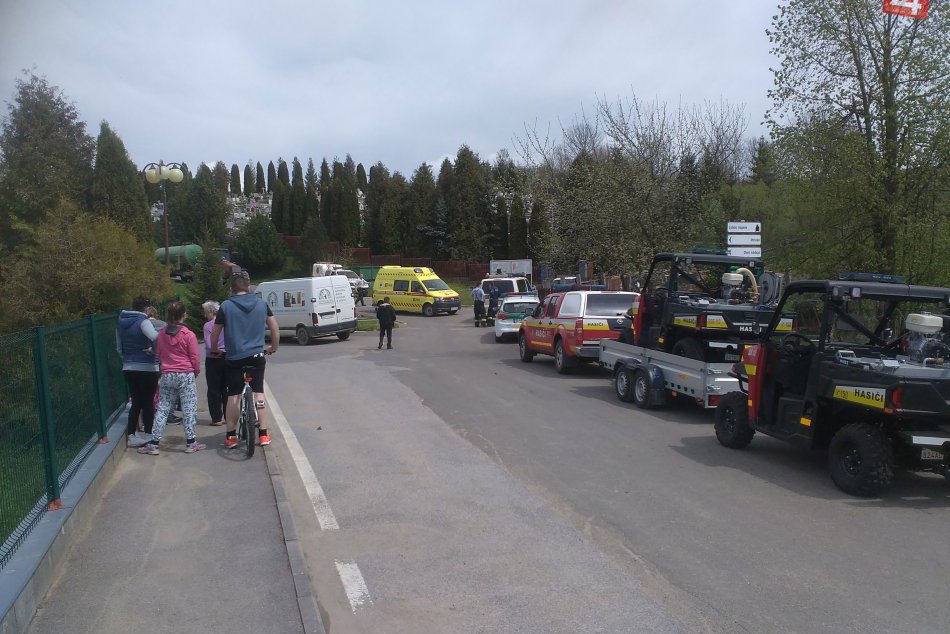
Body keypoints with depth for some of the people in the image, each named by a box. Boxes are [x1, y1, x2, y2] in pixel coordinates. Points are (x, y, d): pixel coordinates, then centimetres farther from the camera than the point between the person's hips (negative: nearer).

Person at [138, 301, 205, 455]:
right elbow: (195, 358, -6)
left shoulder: (161, 334, 3)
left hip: (166, 376, 4)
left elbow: (158, 354, 13)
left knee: (162, 409, 9)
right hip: (186, 376, -4)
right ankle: (191, 442, 6)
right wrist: (196, 372, 11)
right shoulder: (189, 335, -10)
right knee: (189, 409, 3)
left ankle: (154, 443, 9)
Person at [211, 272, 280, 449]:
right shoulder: (261, 304, 2)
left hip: (234, 358, -1)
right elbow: (274, 327, 7)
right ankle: (263, 435, 7)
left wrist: (214, 350, 16)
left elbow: (215, 332, -1)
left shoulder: (226, 306, -5)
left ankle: (231, 436, 11)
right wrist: (274, 347, 21)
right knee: (258, 393, 8)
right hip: (256, 356, 2)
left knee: (233, 396, 7)